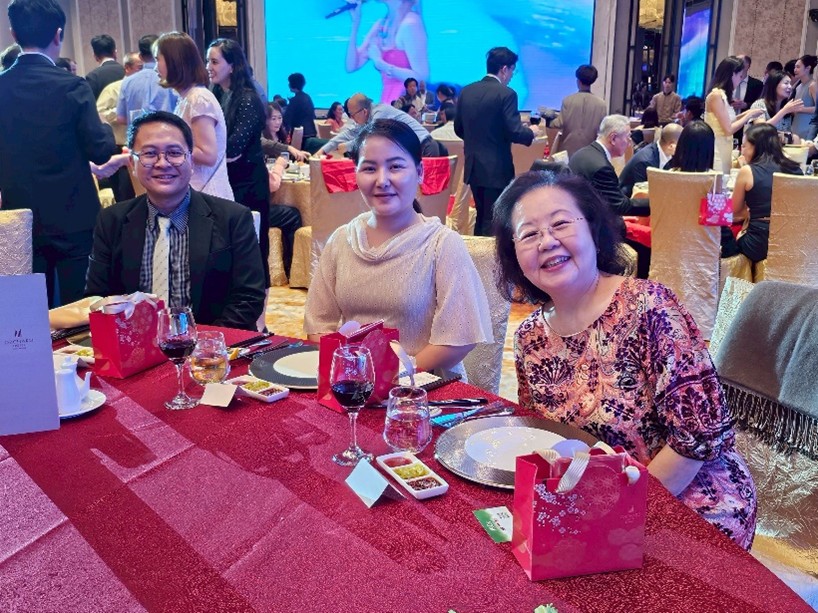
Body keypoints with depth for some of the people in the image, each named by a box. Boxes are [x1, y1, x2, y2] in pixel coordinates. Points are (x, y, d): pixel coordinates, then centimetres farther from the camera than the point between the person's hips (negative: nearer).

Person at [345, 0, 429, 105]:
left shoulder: (409, 24, -11)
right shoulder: (380, 25, 12)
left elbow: (421, 77, -17)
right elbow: (351, 66, 7)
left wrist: (380, 63, -15)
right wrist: (355, 23, 2)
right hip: (388, 104, 8)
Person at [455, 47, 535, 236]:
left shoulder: (466, 91, 5)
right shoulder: (506, 94, -14)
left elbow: (459, 129, 11)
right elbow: (514, 132, -18)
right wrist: (530, 133, 3)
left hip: (473, 166, 7)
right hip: (497, 168, -6)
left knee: (481, 217, 20)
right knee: (493, 220, 2)